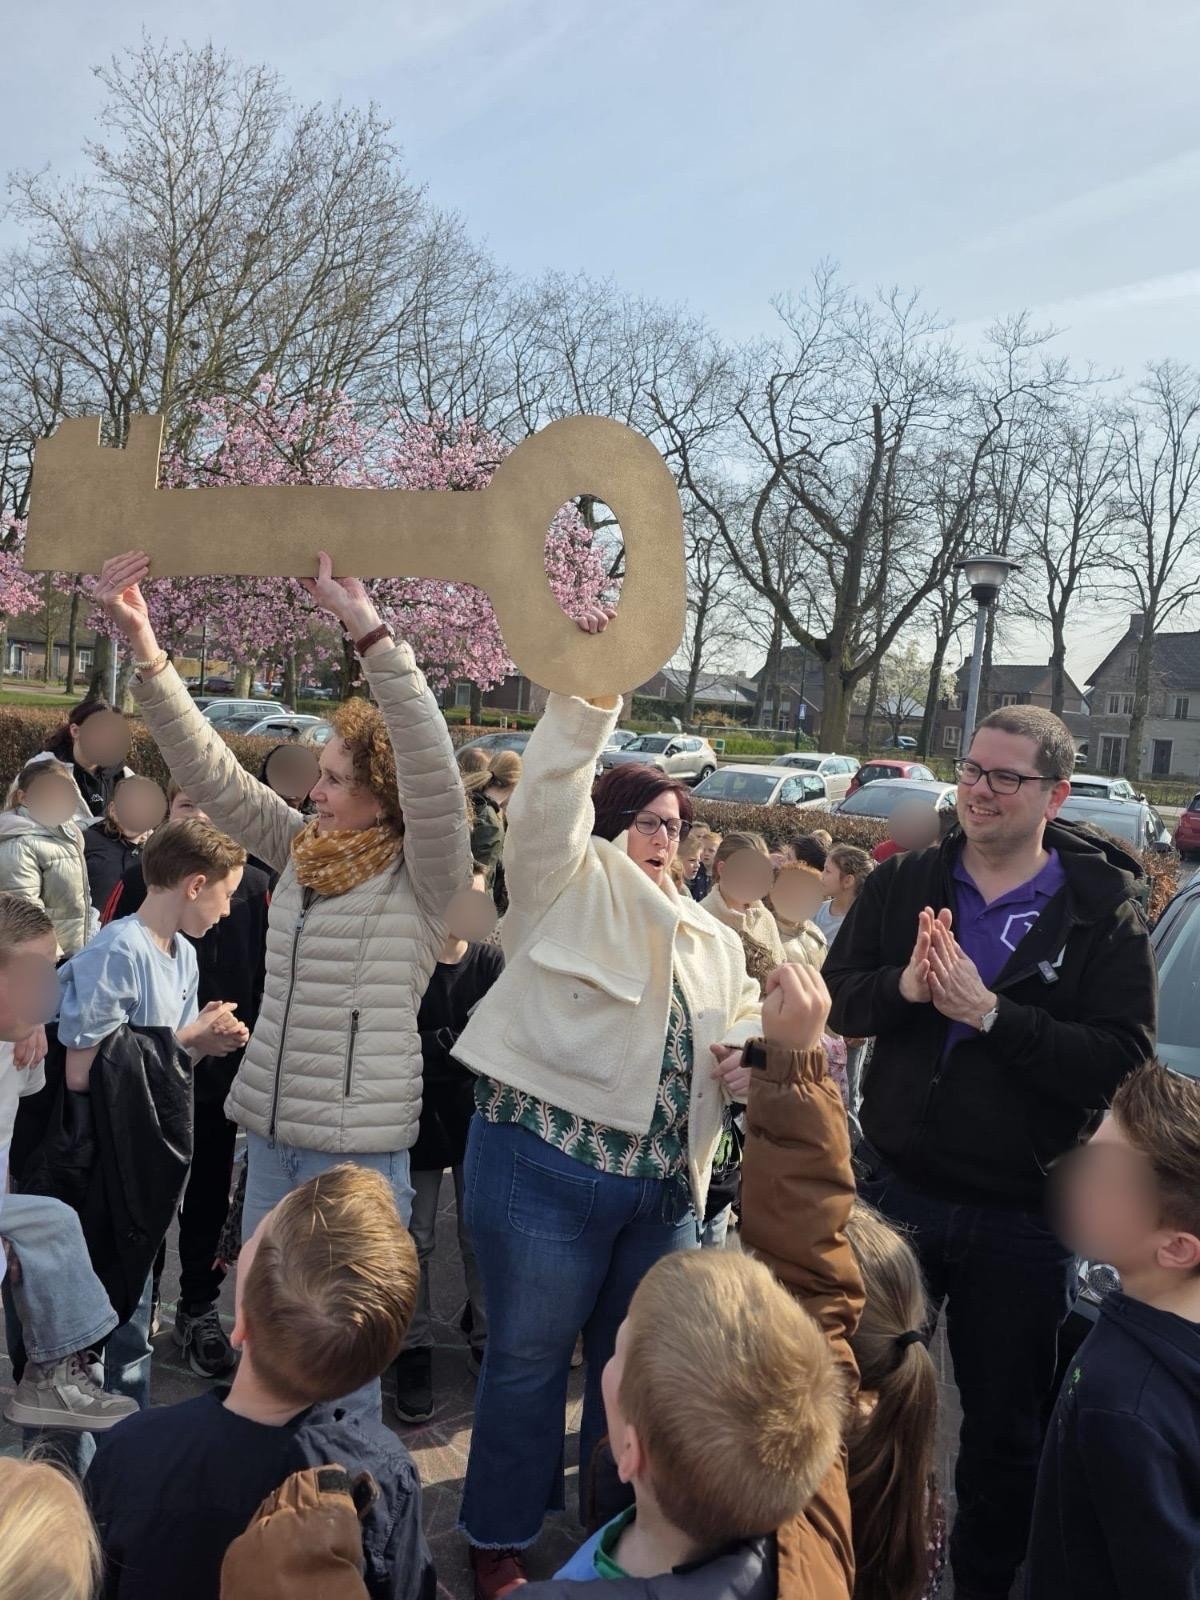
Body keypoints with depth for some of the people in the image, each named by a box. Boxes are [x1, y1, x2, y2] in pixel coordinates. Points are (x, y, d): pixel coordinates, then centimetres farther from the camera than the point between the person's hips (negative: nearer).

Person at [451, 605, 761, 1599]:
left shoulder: (711, 940, 19)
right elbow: (554, 789, -14)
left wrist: (749, 1061, 0)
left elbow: (747, 1028, 23)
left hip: (667, 1183, 6)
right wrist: (592, 689, -21)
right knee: (529, 1359, 6)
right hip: (548, 1162, -5)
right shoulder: (568, 883, 1)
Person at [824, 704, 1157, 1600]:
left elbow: (1123, 1059, -19)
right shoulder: (904, 884, -1)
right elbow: (836, 998, -3)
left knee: (1006, 1424, 17)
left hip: (1022, 1215, -2)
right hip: (897, 1188, 3)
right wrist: (903, 987, -23)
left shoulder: (1104, 912, -10)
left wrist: (991, 1012, -29)